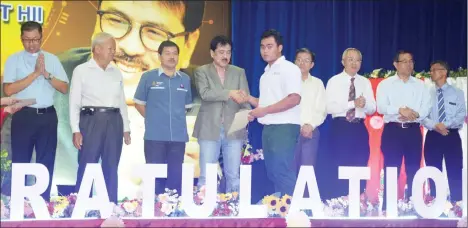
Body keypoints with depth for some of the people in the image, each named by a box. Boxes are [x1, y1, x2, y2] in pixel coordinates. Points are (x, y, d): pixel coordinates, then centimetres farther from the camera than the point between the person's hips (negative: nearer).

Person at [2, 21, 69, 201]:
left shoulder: (52, 59, 9)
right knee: (20, 162, 2)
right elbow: (8, 90, -12)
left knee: (46, 162, 7)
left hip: (47, 116, 3)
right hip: (23, 116, -2)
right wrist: (35, 74, -14)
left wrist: (47, 74, -11)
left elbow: (64, 88, 4)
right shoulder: (13, 60, 1)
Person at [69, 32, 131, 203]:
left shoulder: (116, 73, 14)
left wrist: (126, 128, 11)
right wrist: (76, 130, -10)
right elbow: (74, 102, -3)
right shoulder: (81, 71, 0)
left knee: (111, 168, 7)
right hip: (91, 120, -4)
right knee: (86, 167, -4)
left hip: (114, 121, 5)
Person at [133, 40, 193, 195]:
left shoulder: (185, 79, 9)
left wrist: (177, 119, 10)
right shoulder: (148, 77, 1)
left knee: (176, 176, 7)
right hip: (155, 136, -3)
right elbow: (139, 103, 8)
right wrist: (152, 119, 4)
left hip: (178, 136, 3)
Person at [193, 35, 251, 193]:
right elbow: (205, 93, -13)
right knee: (206, 176, -1)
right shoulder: (201, 71, 5)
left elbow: (244, 98, 3)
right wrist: (229, 93, -22)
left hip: (233, 130, 2)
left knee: (233, 176, 5)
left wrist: (247, 113, -18)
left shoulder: (239, 72, 13)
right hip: (210, 130, -2)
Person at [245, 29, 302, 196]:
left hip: (284, 127, -9)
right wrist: (249, 99, 8)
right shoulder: (266, 73, 19)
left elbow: (294, 99, -18)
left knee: (283, 172, -11)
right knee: (273, 172, 9)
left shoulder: (289, 68, -7)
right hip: (268, 128, 9)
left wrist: (264, 110, -17)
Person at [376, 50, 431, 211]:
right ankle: (387, 208, 2)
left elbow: (426, 108, 2)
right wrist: (400, 110, -23)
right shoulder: (385, 84, 4)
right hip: (393, 131, -3)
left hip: (413, 131, 3)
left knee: (413, 171, 6)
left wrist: (414, 114, -18)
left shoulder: (420, 85, 12)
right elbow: (381, 107, -9)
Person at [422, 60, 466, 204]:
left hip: (452, 136, -1)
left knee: (454, 171, -1)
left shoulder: (457, 93, 5)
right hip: (432, 136, 1)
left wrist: (446, 125, -20)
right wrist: (434, 126, -19)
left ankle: (456, 202, 4)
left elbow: (461, 114, -5)